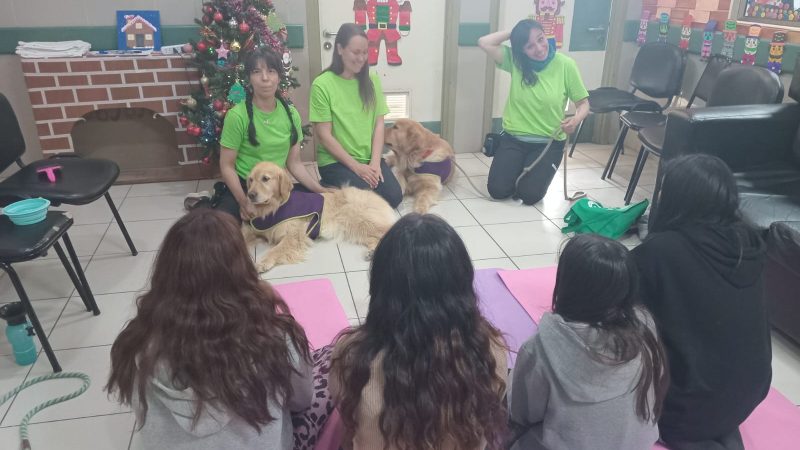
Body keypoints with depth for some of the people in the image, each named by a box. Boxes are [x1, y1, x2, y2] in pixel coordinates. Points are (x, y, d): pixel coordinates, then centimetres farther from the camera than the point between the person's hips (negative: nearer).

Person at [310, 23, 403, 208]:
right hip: (335, 160, -4)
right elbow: (324, 136, -12)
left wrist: (375, 162, -11)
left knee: (394, 196, -14)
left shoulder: (371, 80, 4)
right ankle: (332, 189, 7)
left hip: (369, 158, 5)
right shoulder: (322, 85, -11)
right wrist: (356, 167, -16)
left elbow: (379, 124, 2)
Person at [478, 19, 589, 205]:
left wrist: (576, 120, -25)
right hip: (513, 138, 2)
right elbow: (484, 42, -13)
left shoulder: (566, 65, -8)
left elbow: (583, 104, -4)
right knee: (498, 190, -13)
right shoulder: (515, 60, -3)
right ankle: (518, 169, 20)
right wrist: (514, 33, -10)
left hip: (549, 142, -1)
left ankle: (536, 174, 18)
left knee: (529, 194, -17)